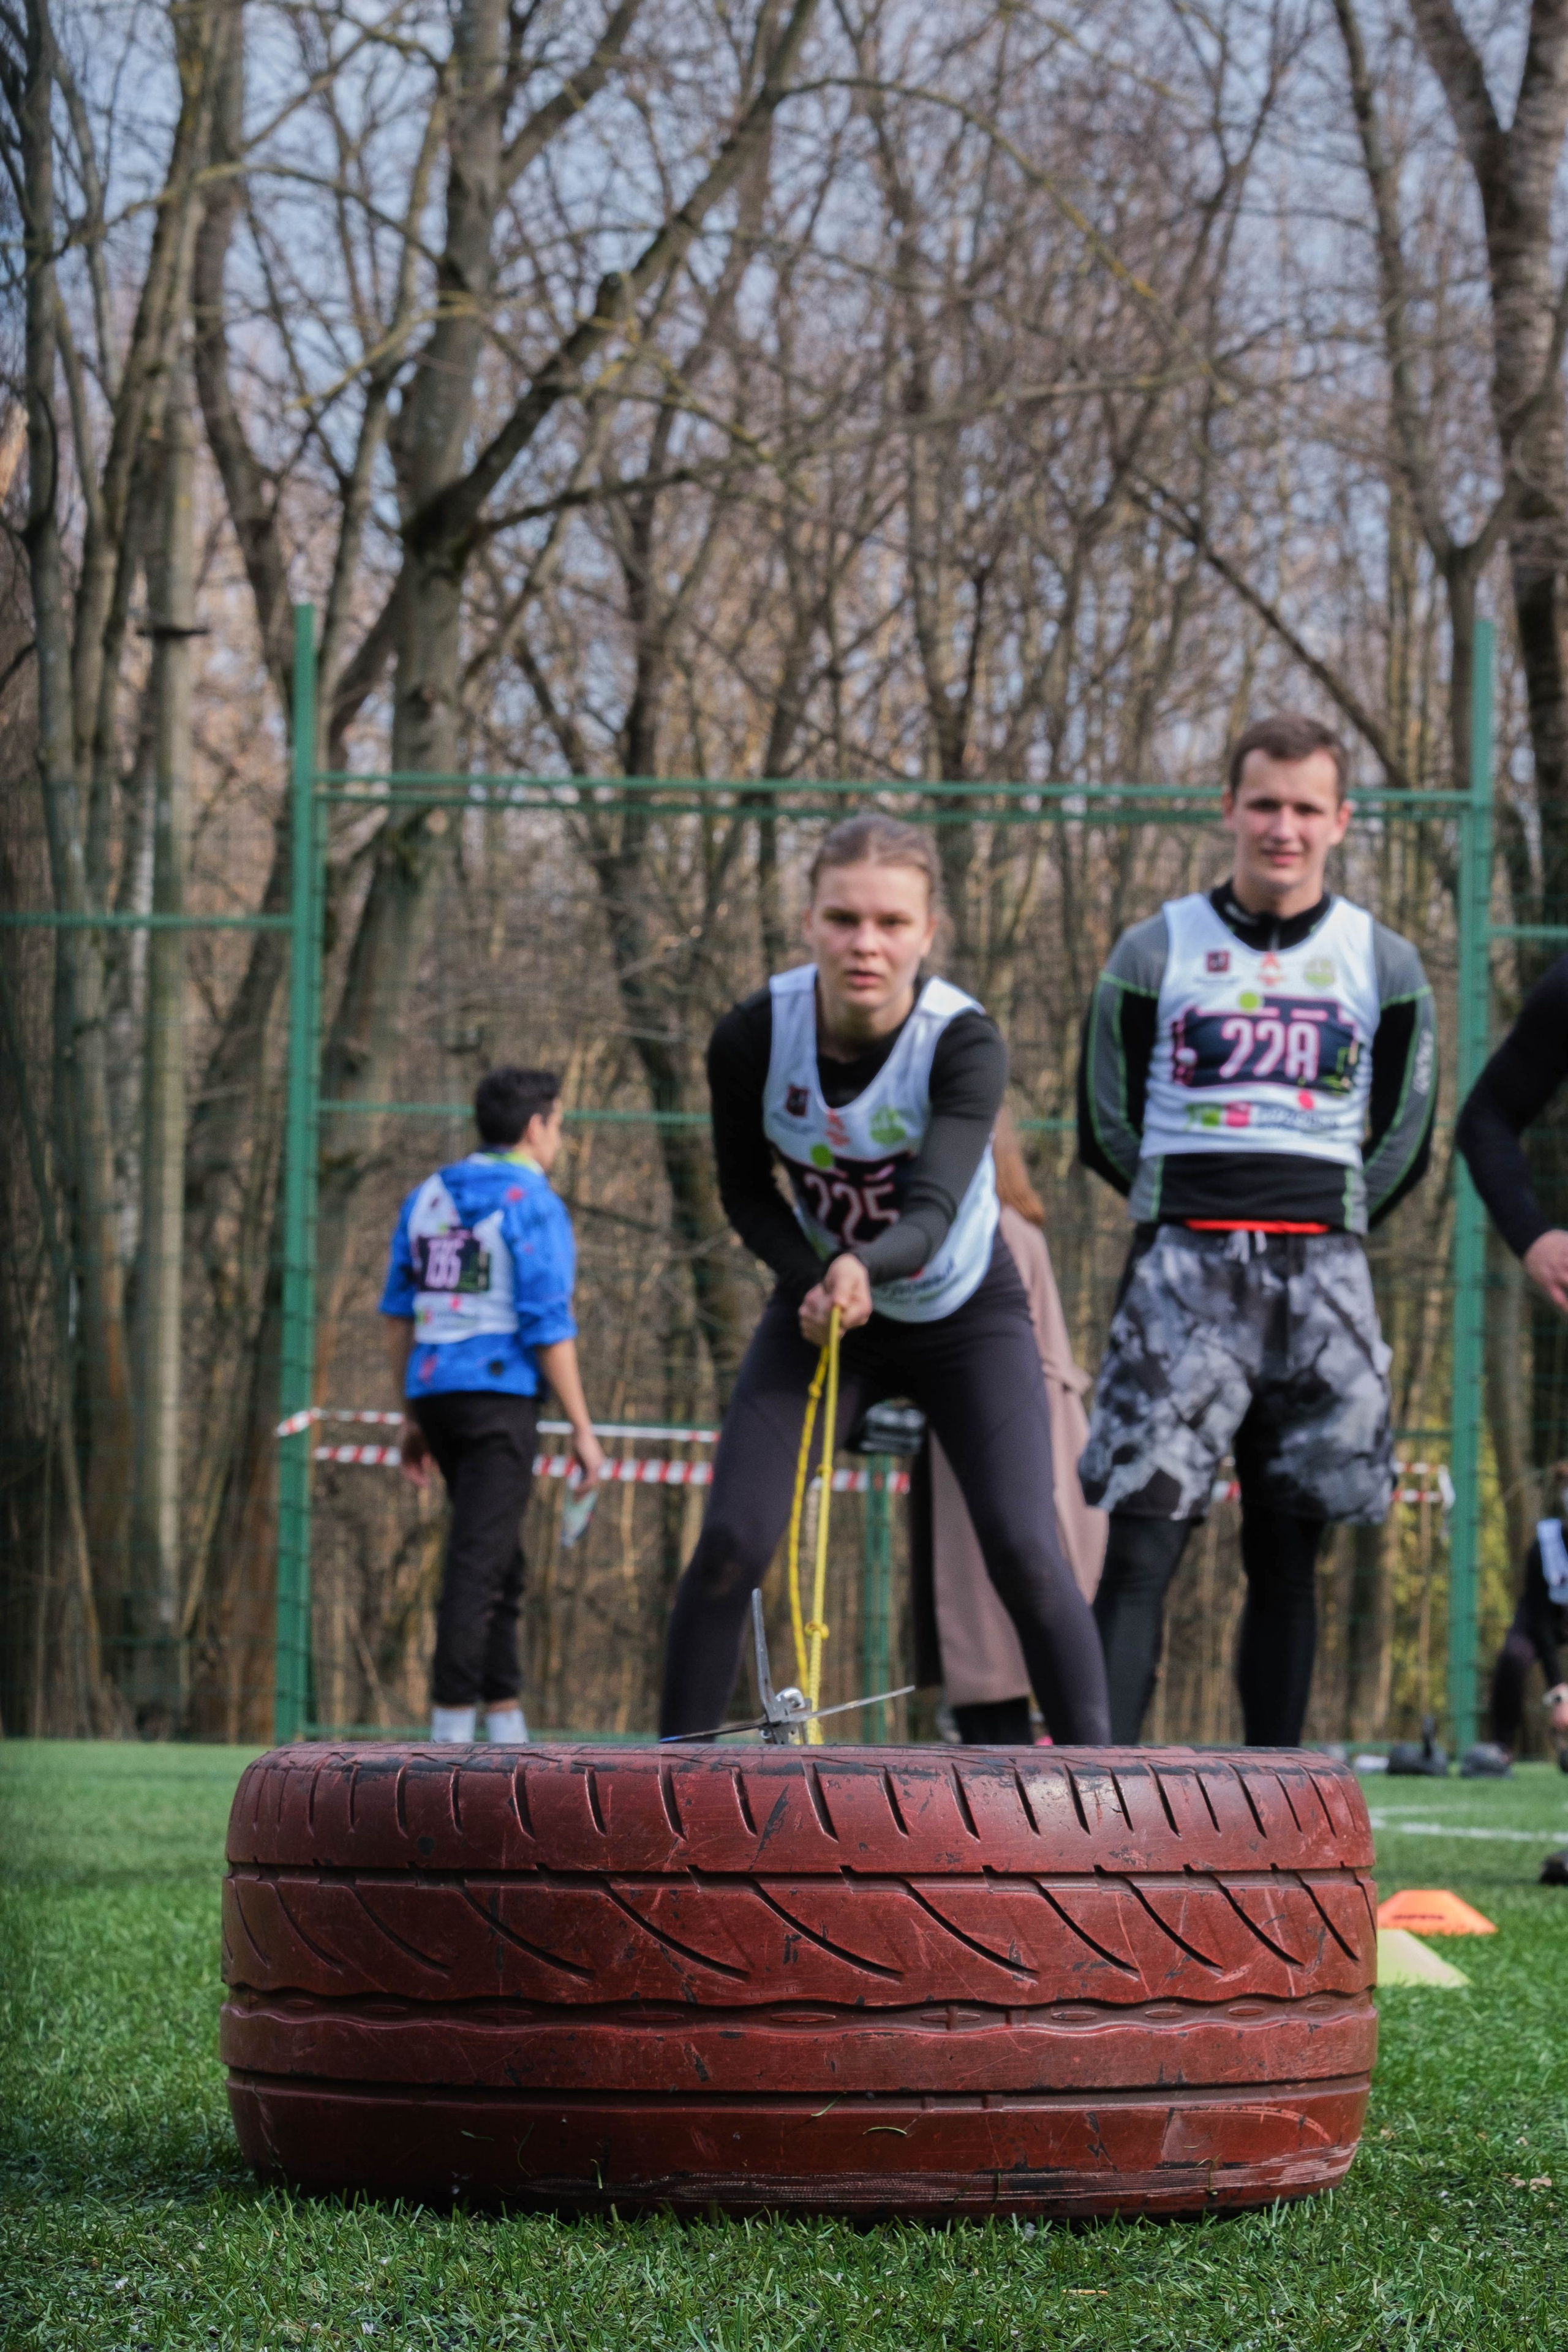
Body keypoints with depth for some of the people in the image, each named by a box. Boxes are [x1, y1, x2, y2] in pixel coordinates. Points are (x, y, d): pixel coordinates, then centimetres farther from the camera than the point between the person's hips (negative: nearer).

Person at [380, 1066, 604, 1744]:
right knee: (479, 1561, -8)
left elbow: (398, 1315, 16)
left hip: (434, 1389, 7)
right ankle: (450, 1723, -13)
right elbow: (548, 1325, -12)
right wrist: (581, 1426, -8)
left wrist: (412, 1415, 21)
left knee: (499, 1563, 17)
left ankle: (506, 1722, 20)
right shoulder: (532, 1203, -7)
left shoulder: (426, 1197, 14)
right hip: (499, 1391, -7)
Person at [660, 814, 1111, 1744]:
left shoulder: (966, 1042, -27)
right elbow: (747, 1193, -4)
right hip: (820, 1309, 2)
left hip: (967, 1316, -2)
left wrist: (866, 1266, -60)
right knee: (732, 1543, -10)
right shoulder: (753, 1038, -19)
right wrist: (814, 1279, -21)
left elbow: (935, 1209, -38)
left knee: (1025, 1552, -15)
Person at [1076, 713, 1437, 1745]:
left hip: (1322, 1278, 2)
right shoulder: (1156, 952, 4)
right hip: (1183, 1271, -2)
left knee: (1287, 1557, 6)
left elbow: (1400, 1146, 14)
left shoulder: (1384, 965, 7)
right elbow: (1108, 1130, 9)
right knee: (1142, 1548, -11)